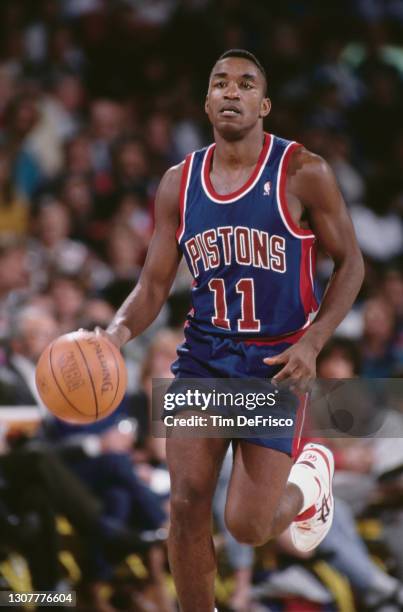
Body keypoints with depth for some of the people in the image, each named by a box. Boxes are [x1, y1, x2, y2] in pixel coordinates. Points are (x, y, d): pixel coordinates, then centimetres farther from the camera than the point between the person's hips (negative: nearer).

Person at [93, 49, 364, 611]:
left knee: (248, 526, -6)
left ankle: (308, 481, 29)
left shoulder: (302, 174, -9)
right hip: (203, 355, 3)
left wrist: (313, 342, -15)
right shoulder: (179, 184, 2)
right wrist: (118, 332, -18)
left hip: (277, 363, -3)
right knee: (187, 507, -8)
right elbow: (154, 285, 4)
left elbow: (350, 263, -1)